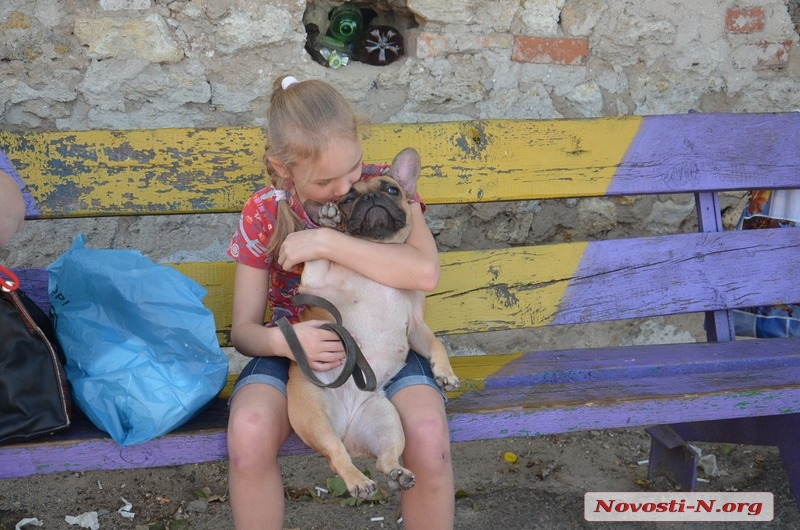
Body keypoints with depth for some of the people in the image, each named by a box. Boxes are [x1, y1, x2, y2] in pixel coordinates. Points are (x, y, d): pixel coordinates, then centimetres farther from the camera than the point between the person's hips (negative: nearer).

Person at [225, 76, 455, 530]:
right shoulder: (264, 214, -6)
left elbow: (426, 272, -27)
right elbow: (244, 328, -3)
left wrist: (327, 242, -31)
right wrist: (282, 340, -28)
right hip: (299, 348, 1)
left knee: (429, 436, -31)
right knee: (248, 436, -31)